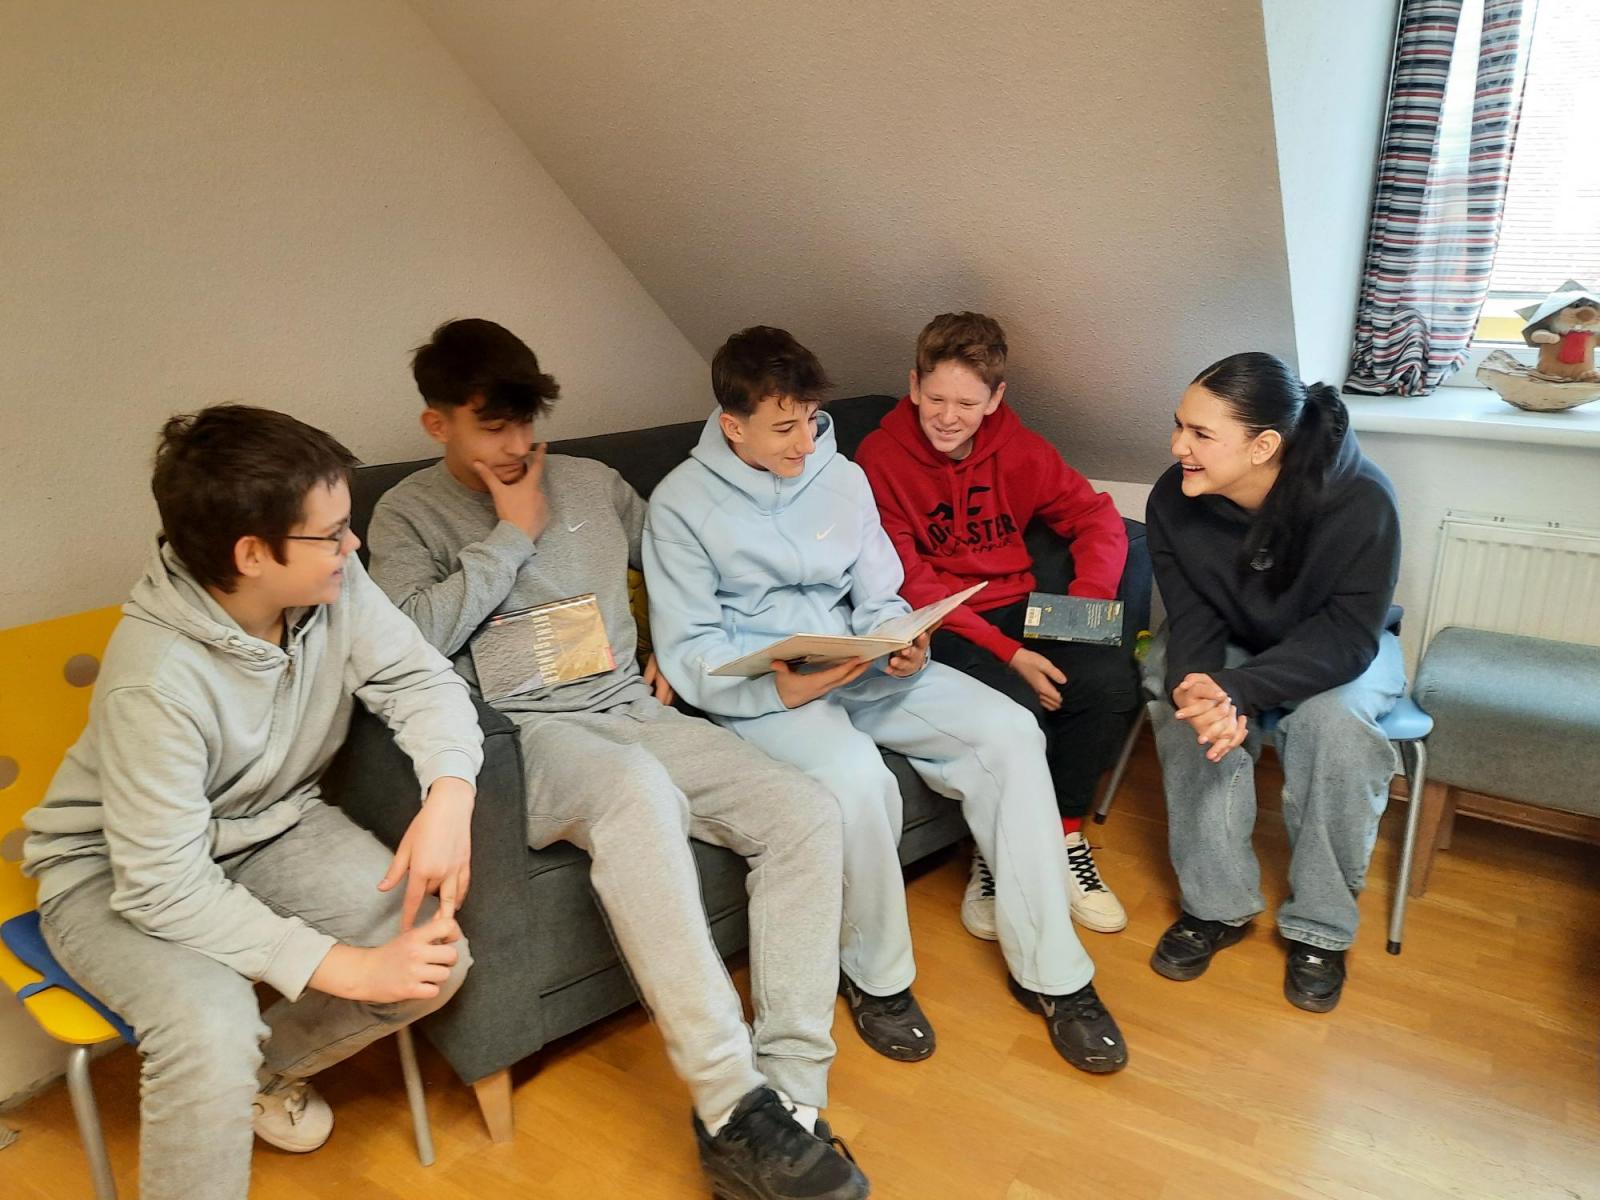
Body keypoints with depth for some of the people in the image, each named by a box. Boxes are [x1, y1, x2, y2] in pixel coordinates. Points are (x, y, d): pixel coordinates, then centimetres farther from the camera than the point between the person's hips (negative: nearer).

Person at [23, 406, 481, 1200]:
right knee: (212, 1028, -34)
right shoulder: (157, 674, -33)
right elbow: (164, 884, -31)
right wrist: (347, 968, -34)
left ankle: (263, 1068, 18)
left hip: (267, 829, 6)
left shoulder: (333, 587, -19)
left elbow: (420, 679, -12)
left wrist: (449, 794, -34)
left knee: (437, 959, -10)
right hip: (116, 872, -5)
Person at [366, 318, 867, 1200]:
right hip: (526, 731, -5)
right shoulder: (409, 513, 7)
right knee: (635, 790, -40)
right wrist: (512, 532, -6)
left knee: (805, 811, -19)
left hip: (635, 712, 5)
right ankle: (735, 1113, -35)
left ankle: (788, 1094, -19)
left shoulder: (593, 482, 18)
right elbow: (412, 636, -12)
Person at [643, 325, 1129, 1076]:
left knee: (1009, 731, -15)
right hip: (757, 690, -5)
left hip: (858, 668, 5)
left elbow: (880, 600, 10)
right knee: (855, 776, -35)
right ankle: (876, 977, -6)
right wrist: (779, 687, -27)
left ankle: (1049, 970, -3)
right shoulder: (681, 503, -6)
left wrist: (902, 645, -14)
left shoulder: (841, 477, 7)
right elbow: (687, 651, -10)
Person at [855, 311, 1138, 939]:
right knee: (1017, 711, -32)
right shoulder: (880, 458, -9)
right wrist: (1007, 654, -21)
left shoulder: (1017, 448, 3)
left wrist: (1088, 599, -10)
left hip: (1018, 610, 5)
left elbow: (1096, 517, 9)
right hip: (940, 629, -4)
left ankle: (1064, 836, 0)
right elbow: (911, 583, -14)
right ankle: (995, 857, -4)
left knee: (1112, 679, -22)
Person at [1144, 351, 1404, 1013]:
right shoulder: (1173, 499, -21)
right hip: (1228, 644, 2)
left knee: (1332, 717, -33)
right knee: (1188, 702, -29)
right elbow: (1191, 617, -19)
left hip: (1338, 649, -2)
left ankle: (1321, 927, -13)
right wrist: (1195, 681, -43)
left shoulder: (1358, 500, -30)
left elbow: (1346, 634, -32)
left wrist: (1238, 690, -47)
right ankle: (1218, 904, -14)